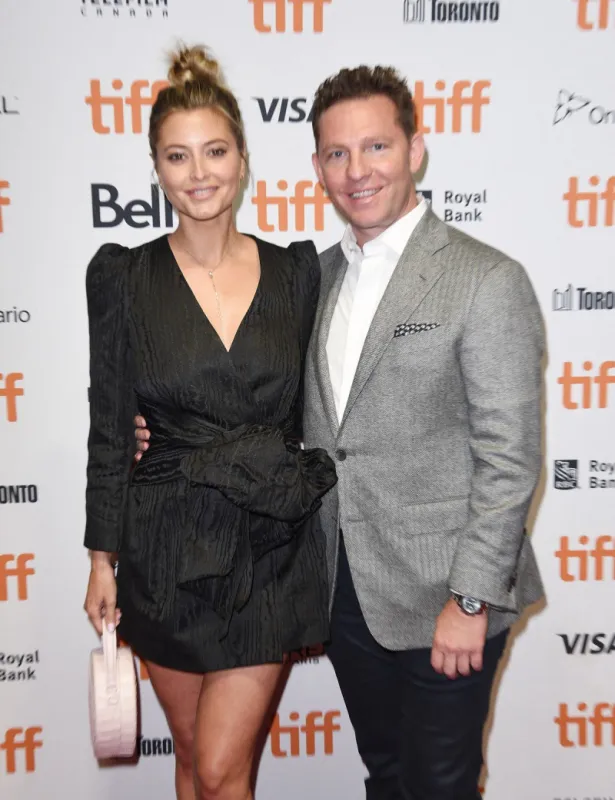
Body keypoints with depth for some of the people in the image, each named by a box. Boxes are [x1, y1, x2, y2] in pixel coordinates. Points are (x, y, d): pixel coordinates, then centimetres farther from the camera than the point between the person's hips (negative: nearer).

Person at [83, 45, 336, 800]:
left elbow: (312, 410, 6)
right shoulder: (123, 277, -4)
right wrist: (102, 559, -1)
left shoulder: (296, 271, -1)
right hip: (167, 551, 1)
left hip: (269, 547, 0)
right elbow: (108, 426, -2)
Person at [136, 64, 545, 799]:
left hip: (439, 598, -5)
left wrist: (470, 601, -15)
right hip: (345, 587, 5)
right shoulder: (318, 276, 6)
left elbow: (509, 459, -14)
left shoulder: (487, 281, -14)